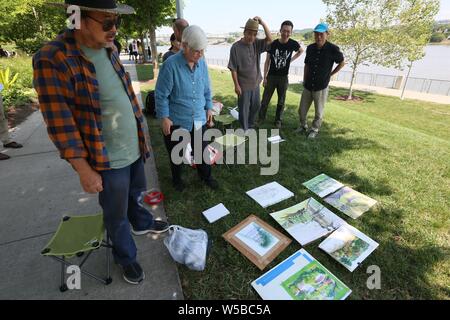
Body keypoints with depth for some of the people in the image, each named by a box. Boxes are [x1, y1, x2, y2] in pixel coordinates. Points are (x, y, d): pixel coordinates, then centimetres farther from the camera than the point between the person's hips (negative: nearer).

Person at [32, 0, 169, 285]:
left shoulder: (109, 50, 3)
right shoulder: (52, 60, -20)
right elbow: (60, 124, -19)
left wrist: (141, 135, 16)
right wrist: (84, 170, -17)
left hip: (134, 148, 7)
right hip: (108, 159, -6)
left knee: (136, 192, 28)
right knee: (117, 215, 13)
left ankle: (142, 223, 57)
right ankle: (126, 258, 39)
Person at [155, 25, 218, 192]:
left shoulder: (202, 63, 0)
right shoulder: (170, 65, -17)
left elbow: (207, 89, 12)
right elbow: (161, 94, -13)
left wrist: (209, 108, 11)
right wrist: (164, 117, -13)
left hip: (199, 119, 4)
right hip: (176, 121, -4)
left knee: (202, 150, 14)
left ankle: (206, 176, 37)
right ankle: (177, 179, 39)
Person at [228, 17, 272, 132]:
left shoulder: (257, 44, 0)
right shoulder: (236, 47, -14)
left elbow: (269, 40, -13)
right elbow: (233, 68, -14)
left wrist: (263, 23, -20)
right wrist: (236, 85, -16)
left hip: (255, 83, 6)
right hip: (243, 85, -6)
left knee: (256, 106, 19)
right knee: (244, 109, 6)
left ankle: (250, 126, 41)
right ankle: (244, 130, 24)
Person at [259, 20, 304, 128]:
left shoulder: (293, 44, -6)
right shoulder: (273, 43, -8)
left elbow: (301, 51, 16)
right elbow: (267, 61, -2)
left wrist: (291, 60, 4)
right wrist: (265, 77, -5)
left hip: (284, 77, 1)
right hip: (271, 76, 0)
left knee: (281, 101, 9)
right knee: (265, 99, 4)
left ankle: (278, 120, 23)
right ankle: (261, 118, 20)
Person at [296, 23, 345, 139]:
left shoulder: (333, 49, -12)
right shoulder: (310, 48, 0)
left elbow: (342, 63, 4)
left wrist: (330, 74, 3)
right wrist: (304, 80, 10)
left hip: (321, 87, -4)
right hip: (308, 86, 4)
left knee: (319, 112, 7)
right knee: (302, 110, 11)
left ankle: (314, 130, 27)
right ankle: (303, 126, 34)